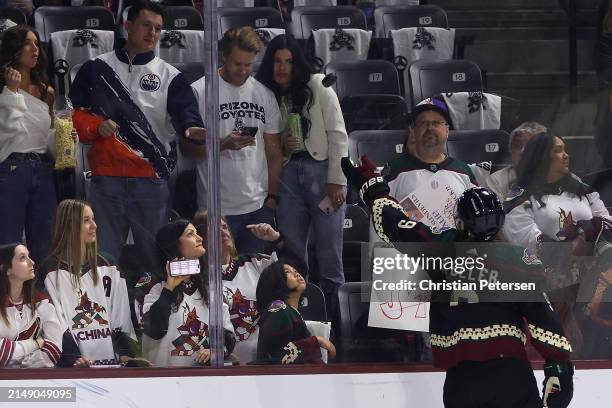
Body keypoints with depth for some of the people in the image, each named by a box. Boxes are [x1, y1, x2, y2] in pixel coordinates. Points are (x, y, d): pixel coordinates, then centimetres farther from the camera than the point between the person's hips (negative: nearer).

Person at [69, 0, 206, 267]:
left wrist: (192, 130, -34)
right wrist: (96, 126, -11)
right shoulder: (96, 70, 9)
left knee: (159, 257, 4)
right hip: (106, 179, 1)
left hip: (152, 182, 0)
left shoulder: (170, 77, 6)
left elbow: (186, 113, -11)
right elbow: (73, 115, 10)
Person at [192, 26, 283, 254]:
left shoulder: (264, 95, 11)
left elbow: (274, 151, 15)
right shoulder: (200, 92, -4)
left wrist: (272, 197, 7)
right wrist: (224, 144, -21)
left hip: (260, 207, 4)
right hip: (218, 209, -4)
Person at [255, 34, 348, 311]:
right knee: (291, 247, 5)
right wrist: (281, 145, -8)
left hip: (321, 169, -4)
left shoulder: (317, 87, -4)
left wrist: (336, 181, -11)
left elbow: (337, 135, -6)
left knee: (328, 247, -2)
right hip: (288, 173, 4)